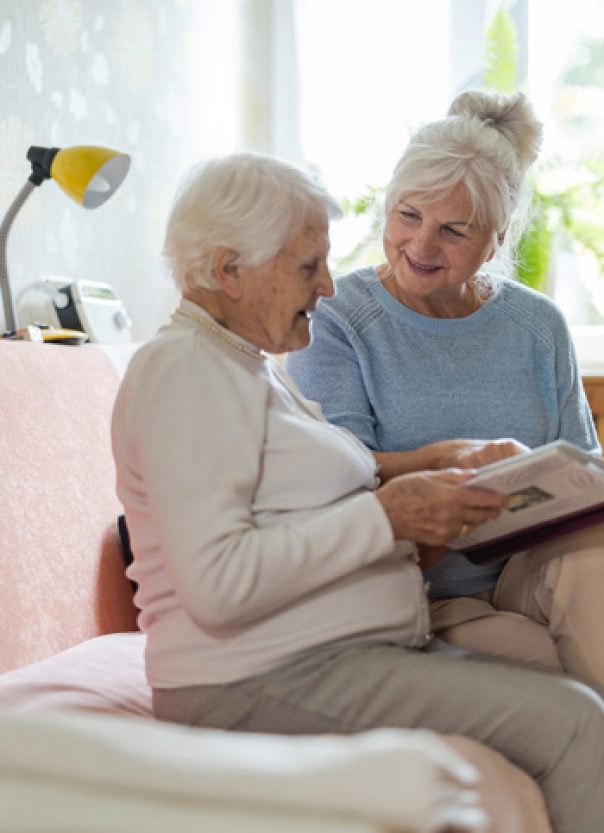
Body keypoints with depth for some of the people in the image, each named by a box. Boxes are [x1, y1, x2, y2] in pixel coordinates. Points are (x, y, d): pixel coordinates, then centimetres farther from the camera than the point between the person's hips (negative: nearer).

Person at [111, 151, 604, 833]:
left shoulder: (250, 367, 22)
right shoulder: (184, 368, -11)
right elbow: (218, 583, -22)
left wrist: (425, 510, 5)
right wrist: (385, 516, -18)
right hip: (260, 678, -10)